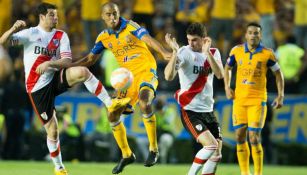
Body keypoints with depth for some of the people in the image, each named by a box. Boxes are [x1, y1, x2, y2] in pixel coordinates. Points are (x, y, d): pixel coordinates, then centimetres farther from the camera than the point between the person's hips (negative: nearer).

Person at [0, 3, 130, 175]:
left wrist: (49, 64, -25)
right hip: (38, 88, -2)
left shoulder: (61, 36, 3)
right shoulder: (30, 34, -6)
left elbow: (67, 61, -7)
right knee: (52, 130, -2)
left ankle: (110, 103, -20)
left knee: (82, 72, -28)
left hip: (56, 78, 2)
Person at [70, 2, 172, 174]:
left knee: (144, 102, -34)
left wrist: (164, 52, -46)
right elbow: (91, 58, 16)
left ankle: (153, 150, -22)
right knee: (113, 116, 0)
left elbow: (148, 39, -28)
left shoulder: (131, 27, -11)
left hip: (146, 71, -6)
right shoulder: (104, 37, 5)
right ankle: (126, 155, 20)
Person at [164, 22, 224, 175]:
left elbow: (220, 75, -14)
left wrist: (207, 52, -25)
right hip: (190, 111, -6)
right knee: (211, 145, -21)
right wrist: (175, 52, -36)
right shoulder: (184, 52, -11)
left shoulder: (213, 53, 4)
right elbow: (169, 76, -25)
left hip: (208, 111, 6)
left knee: (216, 155, 5)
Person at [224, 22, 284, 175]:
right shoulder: (237, 51, 1)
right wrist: (227, 87, 6)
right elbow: (227, 68, 18)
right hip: (239, 99, 3)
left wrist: (280, 96, 0)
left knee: (254, 138, -11)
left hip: (258, 100, -3)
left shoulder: (267, 54, -6)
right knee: (240, 137, 5)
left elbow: (278, 73, 5)